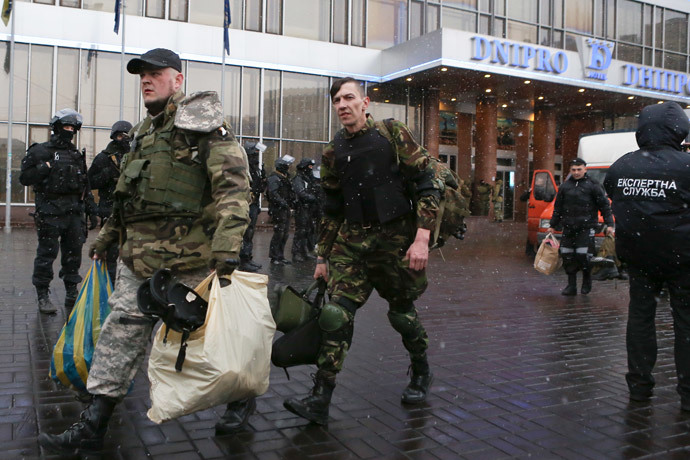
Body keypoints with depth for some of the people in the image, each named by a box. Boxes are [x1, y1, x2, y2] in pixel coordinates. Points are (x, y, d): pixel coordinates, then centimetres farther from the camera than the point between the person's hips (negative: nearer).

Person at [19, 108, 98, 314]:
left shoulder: (77, 154, 17)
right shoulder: (41, 151, 0)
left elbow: (85, 186, 19)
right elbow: (25, 178, -7)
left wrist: (91, 211, 14)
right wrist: (46, 167, -17)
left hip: (74, 211, 5)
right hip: (50, 211, -5)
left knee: (73, 253, 7)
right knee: (47, 253, -1)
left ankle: (72, 294, 17)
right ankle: (43, 296, 8)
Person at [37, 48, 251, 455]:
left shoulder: (203, 122, -8)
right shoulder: (145, 131, 18)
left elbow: (234, 184, -19)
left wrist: (227, 246, -28)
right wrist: (108, 235, 27)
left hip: (189, 260, -7)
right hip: (139, 259, 7)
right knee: (121, 335, 7)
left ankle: (241, 398, 30)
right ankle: (92, 426, 17)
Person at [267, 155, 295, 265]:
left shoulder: (285, 177, 19)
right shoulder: (274, 178, -11)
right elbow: (273, 193, -23)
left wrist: (292, 201, 10)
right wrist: (282, 202, -31)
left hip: (285, 209, 9)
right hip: (278, 209, -9)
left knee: (285, 233, 11)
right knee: (279, 233, -8)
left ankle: (280, 256, 19)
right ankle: (274, 257, -1)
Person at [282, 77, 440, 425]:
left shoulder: (393, 135, -3)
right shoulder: (333, 154, 9)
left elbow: (427, 185, -6)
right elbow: (331, 209, 16)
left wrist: (421, 239, -15)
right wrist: (322, 256, 14)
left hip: (396, 237, -3)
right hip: (351, 241, 3)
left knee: (401, 312, 10)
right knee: (337, 313, -9)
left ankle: (421, 374, 37)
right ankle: (319, 400, -7)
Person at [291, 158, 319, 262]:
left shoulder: (310, 179, 19)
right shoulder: (298, 179, -9)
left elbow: (315, 192, 23)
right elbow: (301, 194, -20)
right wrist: (314, 198, -20)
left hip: (310, 209, 9)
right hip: (302, 209, -9)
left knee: (310, 231, 12)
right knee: (300, 231, -8)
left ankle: (307, 251, 20)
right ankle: (296, 253, -5)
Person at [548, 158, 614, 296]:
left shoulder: (593, 185, 1)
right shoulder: (565, 186, 13)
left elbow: (605, 205, 1)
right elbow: (558, 207, 20)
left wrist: (609, 224, -6)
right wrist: (552, 225, 19)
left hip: (586, 227, -4)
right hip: (568, 228, 4)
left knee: (583, 255, -11)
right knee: (567, 256, 3)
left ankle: (587, 282, 13)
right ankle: (571, 286, 13)